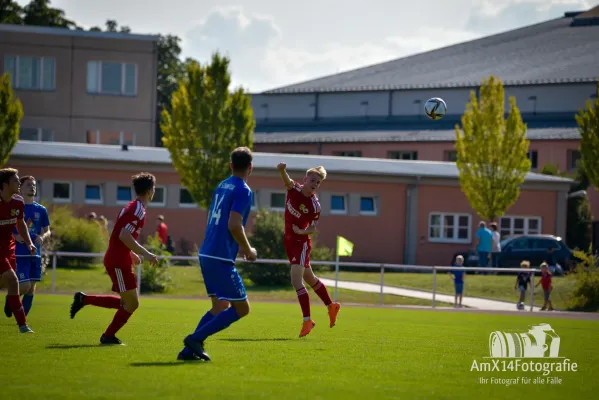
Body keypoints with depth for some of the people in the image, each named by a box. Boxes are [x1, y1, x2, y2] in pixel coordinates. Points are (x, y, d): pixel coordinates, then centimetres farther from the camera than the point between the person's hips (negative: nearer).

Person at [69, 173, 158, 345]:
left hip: (119, 260, 10)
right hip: (118, 262, -10)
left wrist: (132, 254, 25)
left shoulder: (133, 207, 15)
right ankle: (108, 336, 6)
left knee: (127, 303, 14)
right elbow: (124, 236, -25)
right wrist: (145, 254, -22)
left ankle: (83, 299, 17)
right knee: (132, 303, -4)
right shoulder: (138, 209, -16)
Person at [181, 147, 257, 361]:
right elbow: (234, 225, -21)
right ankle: (196, 339, -9)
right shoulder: (243, 191, -11)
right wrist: (248, 250, -7)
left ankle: (190, 349, 9)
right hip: (221, 258, -9)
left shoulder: (221, 186, 15)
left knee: (220, 306, 18)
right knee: (242, 308, -2)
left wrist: (240, 247, 25)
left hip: (206, 254, 9)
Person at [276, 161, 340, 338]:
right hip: (289, 241, 6)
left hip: (301, 242, -6)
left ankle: (307, 320, -11)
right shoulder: (294, 189, -5)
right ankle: (331, 306, 39)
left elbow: (313, 228, -6)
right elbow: (287, 180, -27)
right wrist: (282, 170, -49)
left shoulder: (314, 205, -15)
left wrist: (302, 231, -27)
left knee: (296, 281, -16)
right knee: (309, 278, 21)